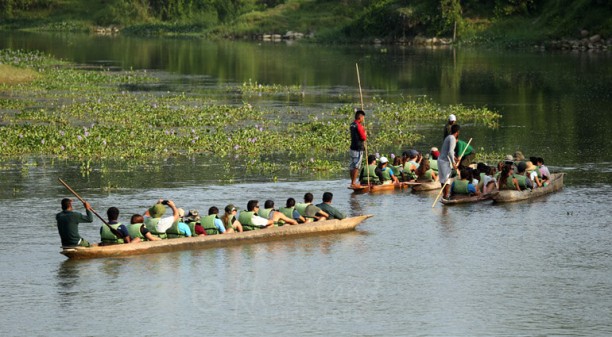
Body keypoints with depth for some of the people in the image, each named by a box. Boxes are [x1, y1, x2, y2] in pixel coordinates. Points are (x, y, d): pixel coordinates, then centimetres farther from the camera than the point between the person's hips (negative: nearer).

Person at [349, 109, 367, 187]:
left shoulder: (352, 125, 12)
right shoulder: (359, 125, -16)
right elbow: (363, 137, -15)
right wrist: (365, 134, 5)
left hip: (352, 147, 9)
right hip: (358, 148, -9)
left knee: (352, 166, 11)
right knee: (356, 166, -6)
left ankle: (352, 181, 16)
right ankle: (354, 182, -7)